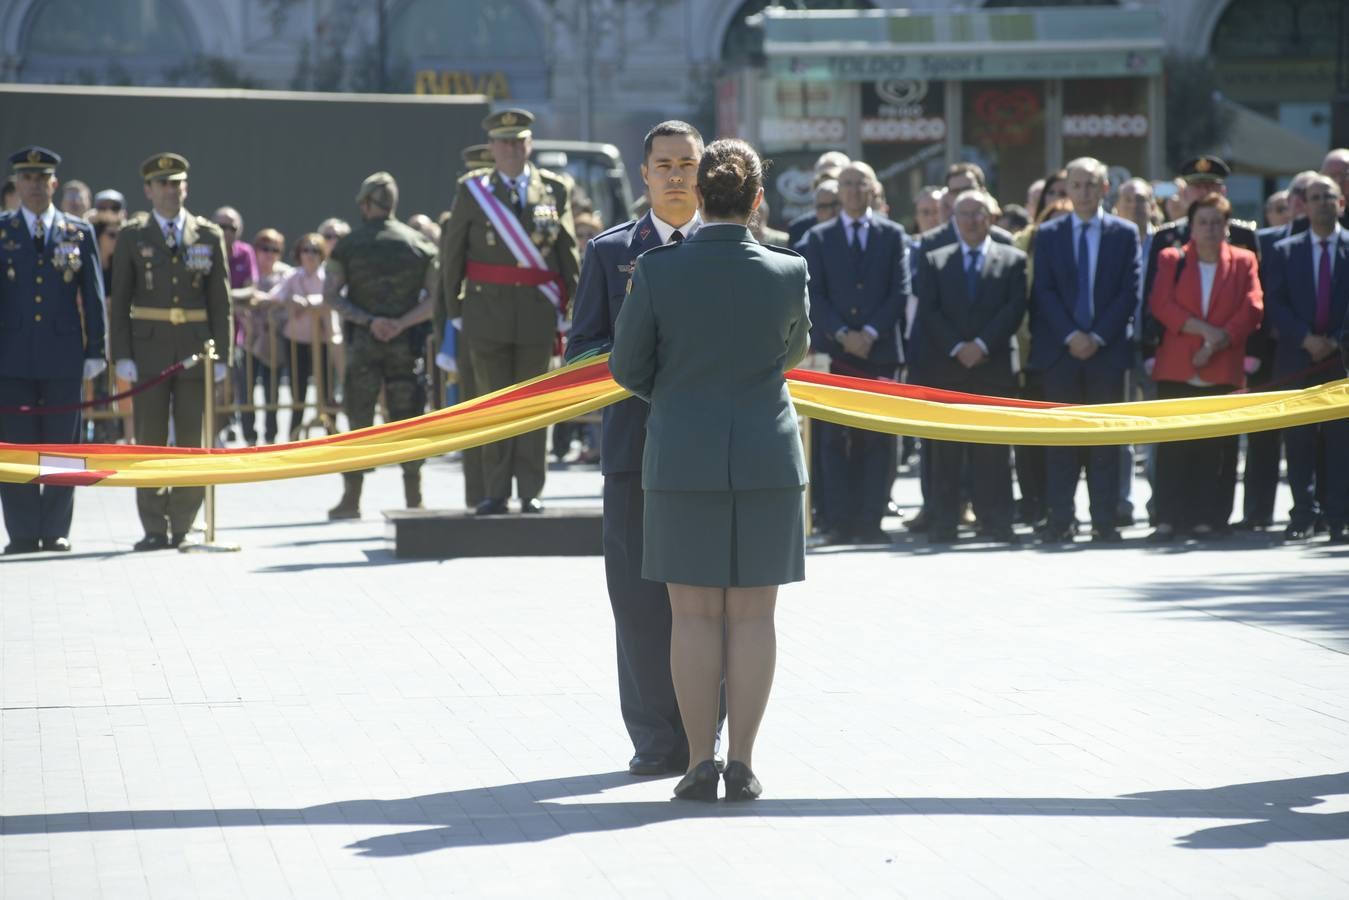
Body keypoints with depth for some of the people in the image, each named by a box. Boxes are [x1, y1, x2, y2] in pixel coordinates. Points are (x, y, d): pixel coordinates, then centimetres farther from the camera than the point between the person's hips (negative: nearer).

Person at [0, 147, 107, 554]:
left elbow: (93, 296, 8)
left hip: (63, 356, 0)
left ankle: (56, 531, 9)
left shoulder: (80, 233, 8)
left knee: (62, 445, 3)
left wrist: (95, 350, 2)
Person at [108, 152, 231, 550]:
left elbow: (221, 301, 7)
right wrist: (122, 355, -5)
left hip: (195, 351, 1)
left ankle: (181, 526, 8)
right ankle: (155, 529, 4)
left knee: (193, 441, 0)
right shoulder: (132, 236, 5)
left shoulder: (209, 236, 8)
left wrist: (222, 354, 0)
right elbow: (119, 301, 4)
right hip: (149, 350, -1)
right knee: (150, 441, -1)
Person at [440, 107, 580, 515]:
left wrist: (567, 308, 4)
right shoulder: (472, 191, 3)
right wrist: (455, 309, 4)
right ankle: (496, 493, 8)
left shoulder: (555, 189, 5)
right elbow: (451, 252, 7)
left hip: (538, 311, 0)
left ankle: (530, 493, 8)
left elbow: (569, 253, 8)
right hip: (488, 311, 0)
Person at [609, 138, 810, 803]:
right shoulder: (787, 273, -5)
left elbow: (627, 367, 1)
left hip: (682, 457, 0)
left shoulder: (656, 271, -8)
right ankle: (742, 762, 5)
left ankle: (699, 761, 4)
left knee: (694, 615, 5)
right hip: (767, 458, 1)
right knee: (752, 615, 5)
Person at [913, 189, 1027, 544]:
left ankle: (996, 522, 0)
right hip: (945, 368, 1)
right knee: (945, 449, 1)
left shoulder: (1012, 260, 9)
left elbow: (1014, 309, -1)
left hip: (994, 365, -1)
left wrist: (982, 345, -12)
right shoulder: (936, 261, 12)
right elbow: (928, 313, 3)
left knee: (994, 449, -2)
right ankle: (942, 523, 2)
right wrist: (956, 348, -10)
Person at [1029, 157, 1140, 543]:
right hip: (1060, 350, 1)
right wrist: (1070, 335, -10)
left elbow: (1130, 292, 0)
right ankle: (1060, 518, 3)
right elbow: (1043, 291, 2)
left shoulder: (1124, 233, 6)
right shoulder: (1048, 234, 8)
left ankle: (1104, 520, 3)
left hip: (1107, 348, 0)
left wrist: (1098, 336, -9)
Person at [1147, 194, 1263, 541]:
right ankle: (1169, 519, 0)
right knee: (1173, 447, -2)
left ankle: (1210, 518, 4)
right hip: (1176, 368, 0)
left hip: (1223, 370, 0)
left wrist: (1218, 342, -12)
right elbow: (1161, 304, -4)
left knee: (1217, 448, -1)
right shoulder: (1171, 259, 8)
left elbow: (1251, 309, 0)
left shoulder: (1243, 262, 8)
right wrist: (1203, 330, -13)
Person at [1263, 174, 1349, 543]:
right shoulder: (1285, 251, 9)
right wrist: (1306, 339, -10)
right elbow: (1274, 304, 2)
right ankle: (1304, 514, 8)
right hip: (1297, 359, 1)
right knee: (1299, 440, 2)